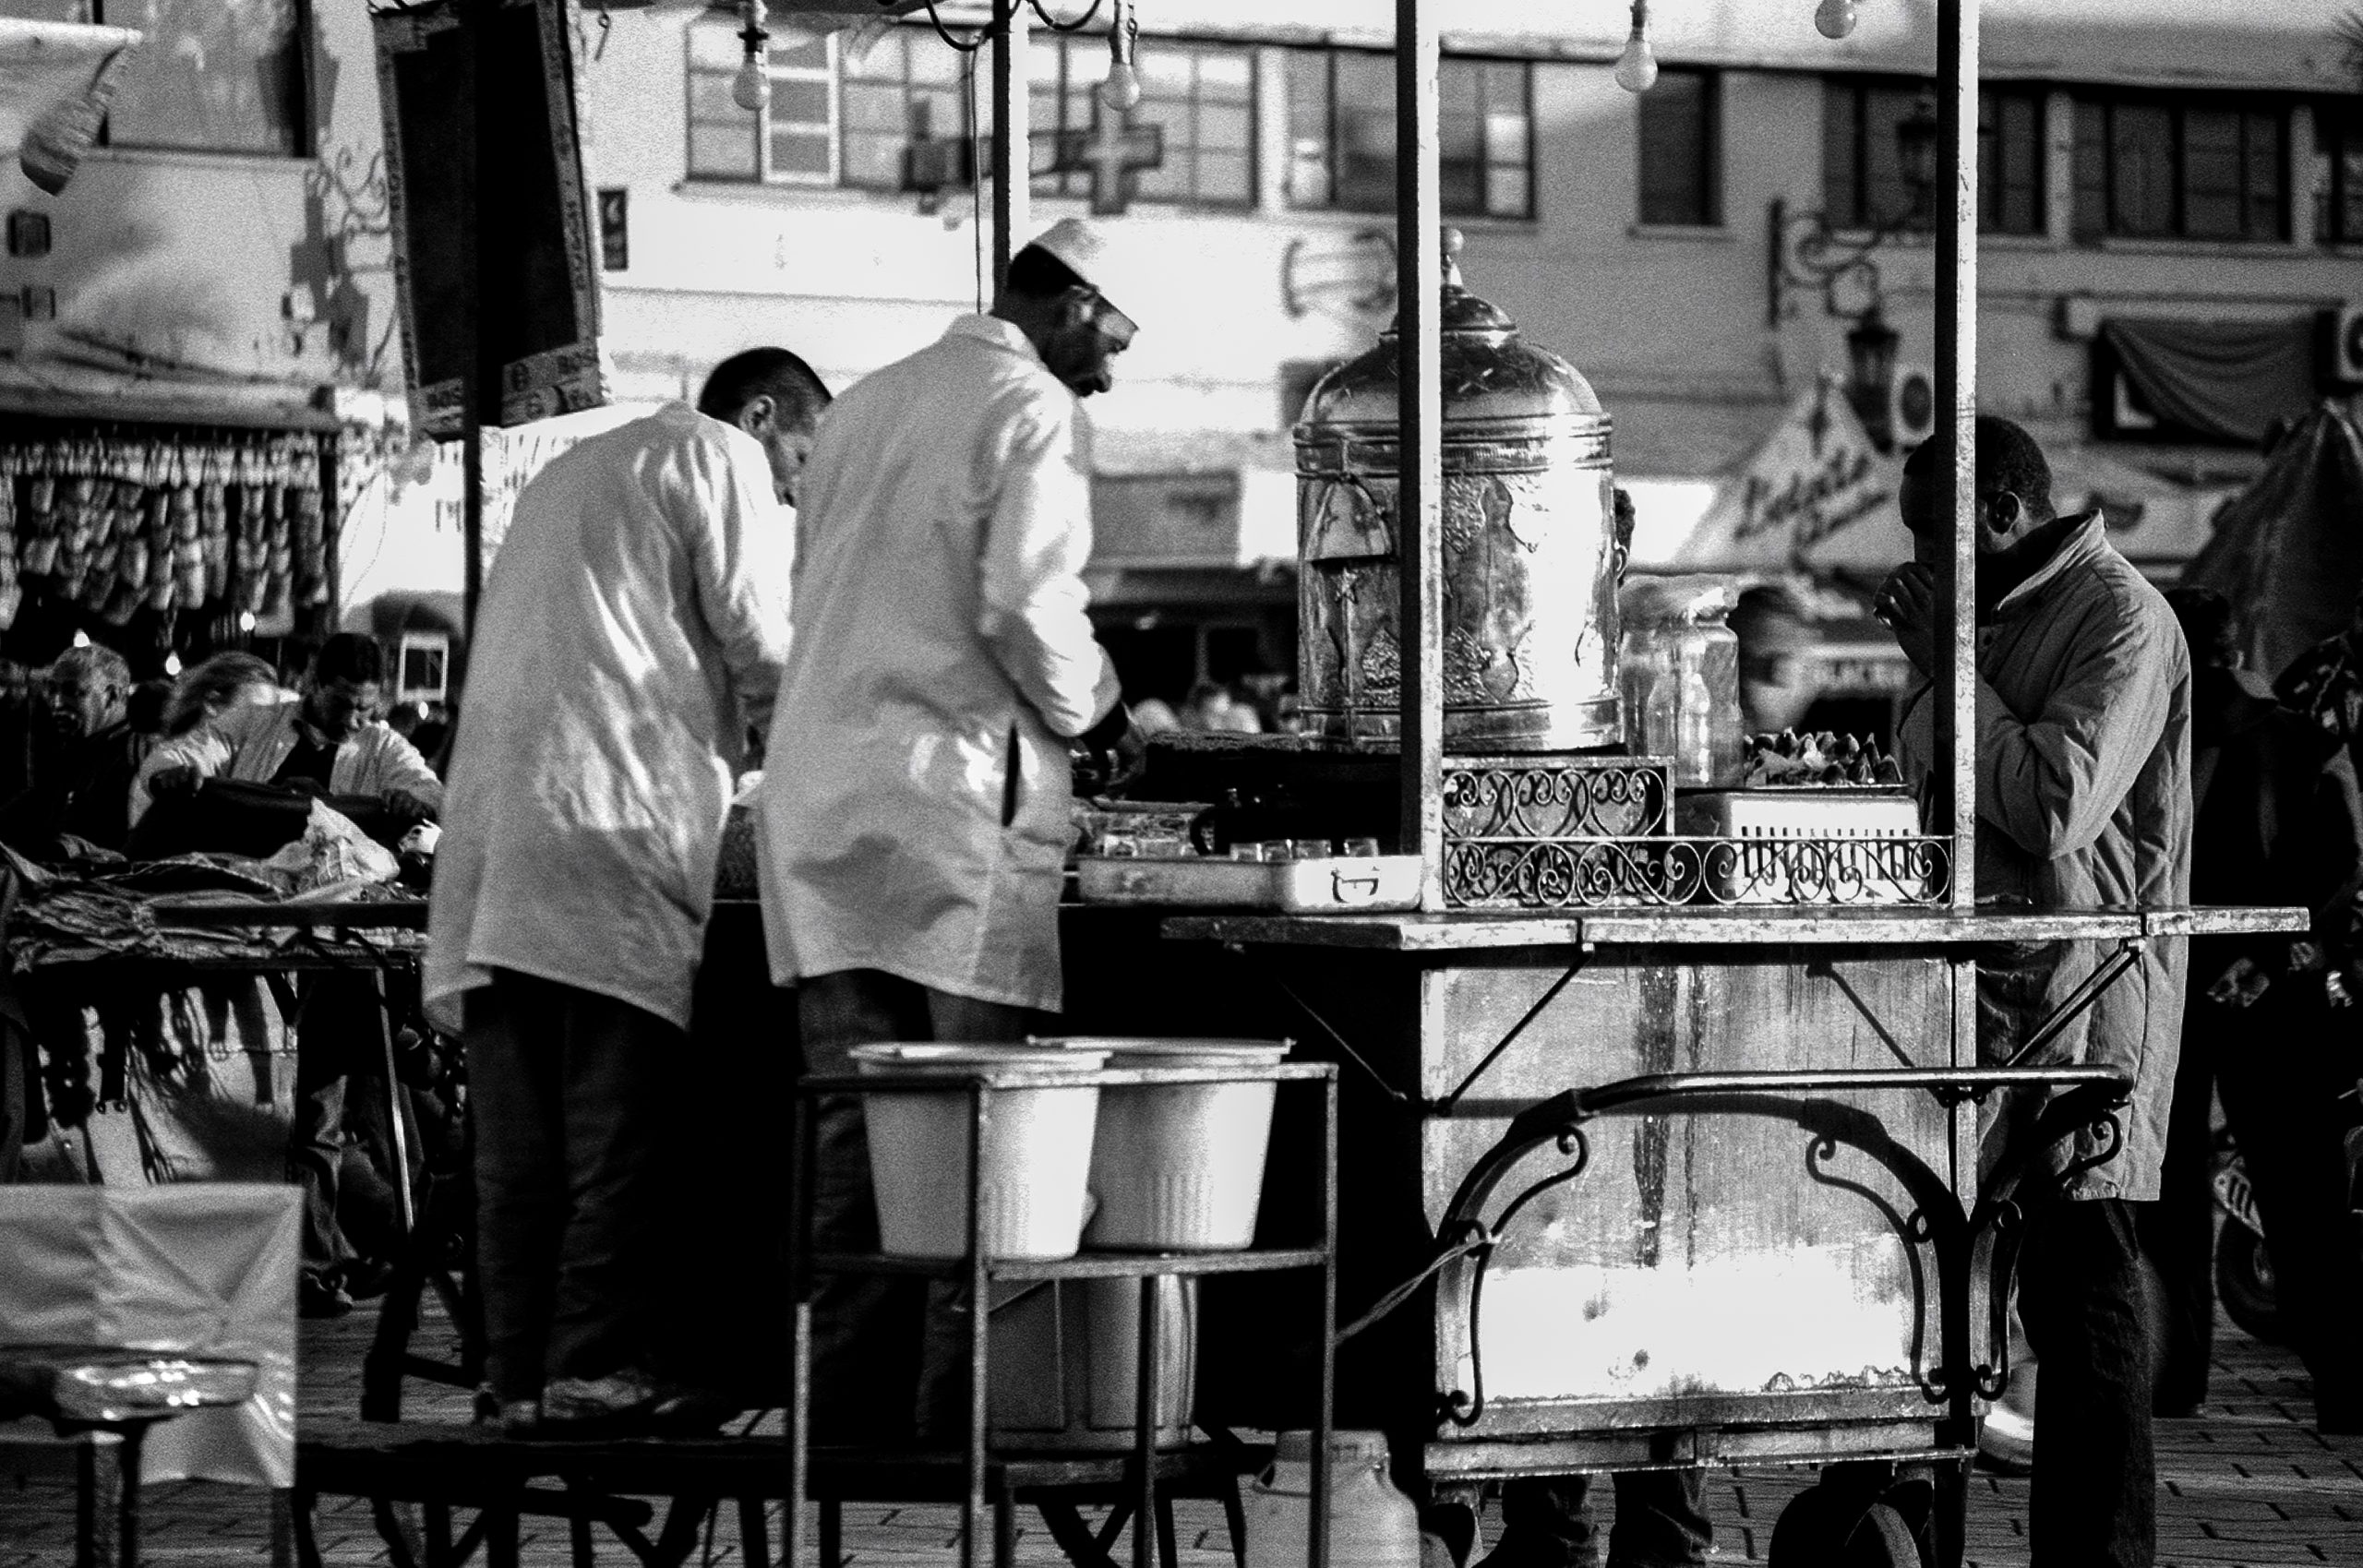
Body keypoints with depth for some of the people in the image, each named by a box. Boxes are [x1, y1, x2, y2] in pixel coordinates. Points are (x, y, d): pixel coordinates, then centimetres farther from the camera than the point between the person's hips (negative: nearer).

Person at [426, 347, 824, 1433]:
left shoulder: (567, 475, 31)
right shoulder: (718, 457, 5)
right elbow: (762, 642, -5)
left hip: (491, 834, 8)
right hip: (613, 837, -8)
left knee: (519, 1134, 4)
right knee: (619, 1127, -7)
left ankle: (517, 1375, 3)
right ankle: (593, 1366, -10)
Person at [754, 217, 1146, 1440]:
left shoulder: (864, 407, 20)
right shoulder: (1029, 408, -4)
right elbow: (1027, 605, -16)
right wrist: (1094, 712, 2)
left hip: (819, 789, 7)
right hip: (952, 800, -7)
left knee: (853, 1122, 6)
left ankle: (846, 1401, 5)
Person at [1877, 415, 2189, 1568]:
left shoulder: (2122, 620, -11)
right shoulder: (1998, 614, 16)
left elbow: (2055, 808, -21)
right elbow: (1922, 783, 19)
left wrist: (1949, 664, -14)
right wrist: (1926, 663, 4)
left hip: (2081, 1002, -9)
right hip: (1982, 987, 9)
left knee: (2082, 1289, -6)